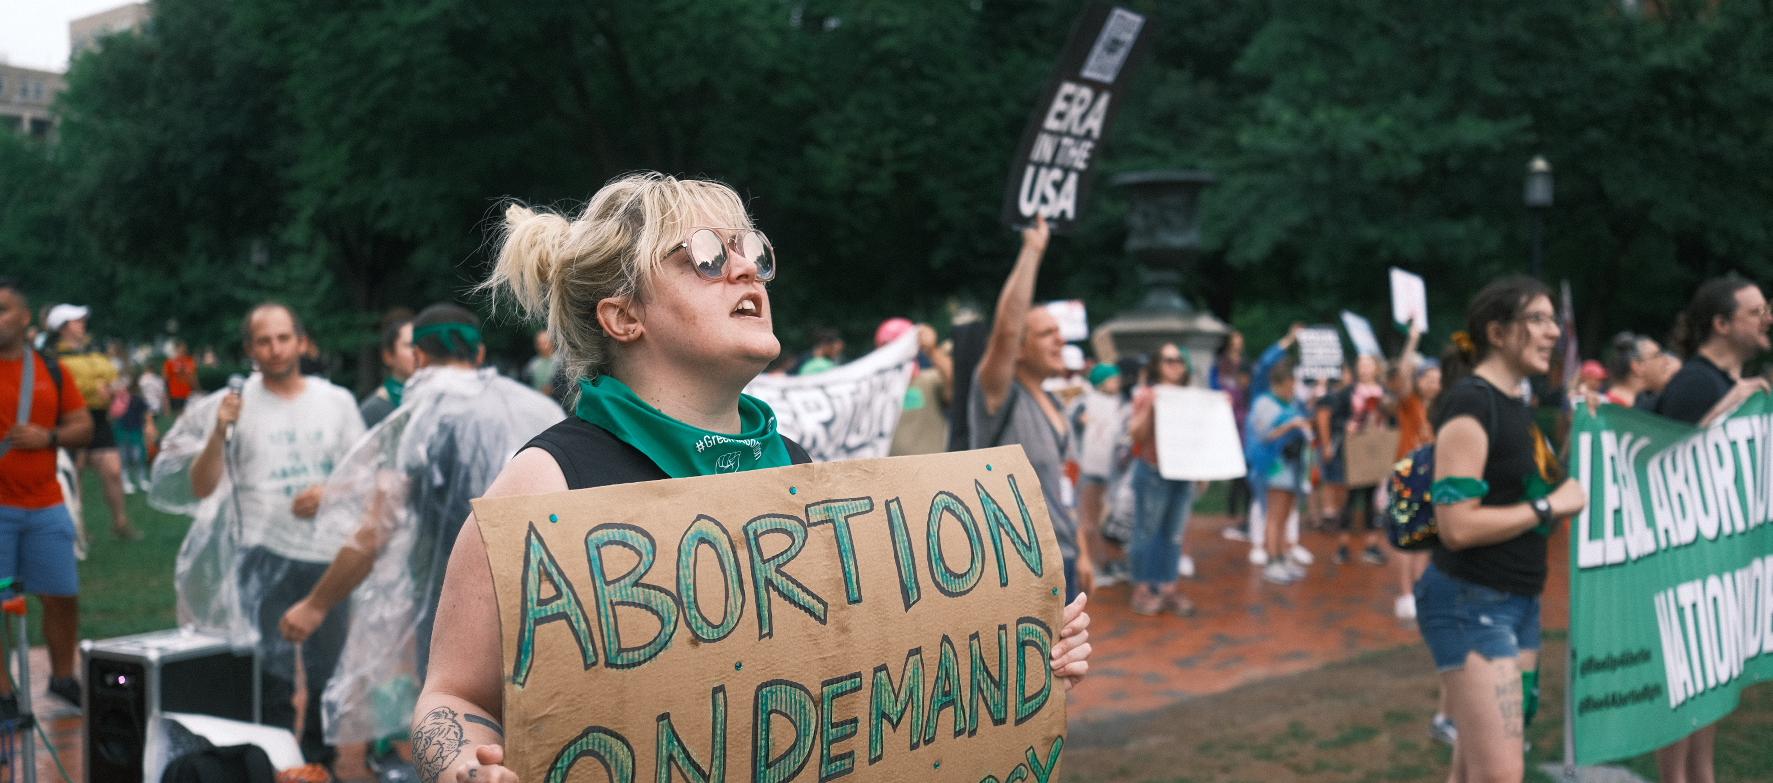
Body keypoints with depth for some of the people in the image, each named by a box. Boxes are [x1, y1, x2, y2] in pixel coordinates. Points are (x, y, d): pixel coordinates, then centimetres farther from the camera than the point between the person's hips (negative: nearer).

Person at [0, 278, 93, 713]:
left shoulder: (51, 371, 8)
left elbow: (84, 427, 9)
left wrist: (49, 437, -9)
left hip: (45, 506, 3)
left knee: (62, 595, 7)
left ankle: (63, 677, 24)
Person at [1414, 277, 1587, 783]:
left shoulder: (1517, 405, 13)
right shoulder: (1470, 403, -15)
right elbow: (1457, 525, -23)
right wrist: (1549, 506, -15)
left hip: (1517, 602, 9)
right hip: (1470, 602, -9)